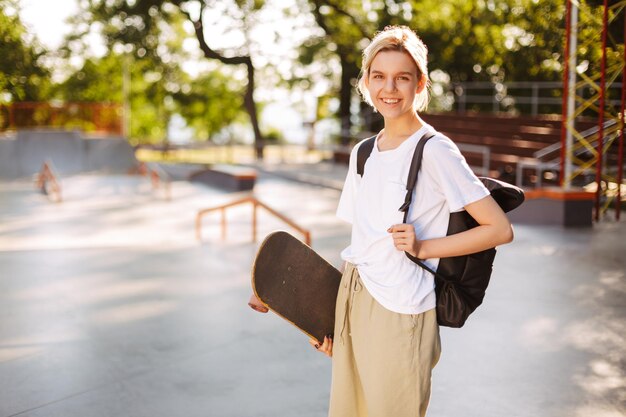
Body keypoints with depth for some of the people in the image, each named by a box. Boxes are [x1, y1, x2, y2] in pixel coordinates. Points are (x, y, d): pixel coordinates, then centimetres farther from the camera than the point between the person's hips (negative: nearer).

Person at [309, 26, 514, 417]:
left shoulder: (435, 151, -11)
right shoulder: (363, 153, 9)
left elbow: (500, 229, -11)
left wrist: (422, 247, -16)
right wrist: (335, 314, 14)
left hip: (400, 312, -6)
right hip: (352, 301, 6)